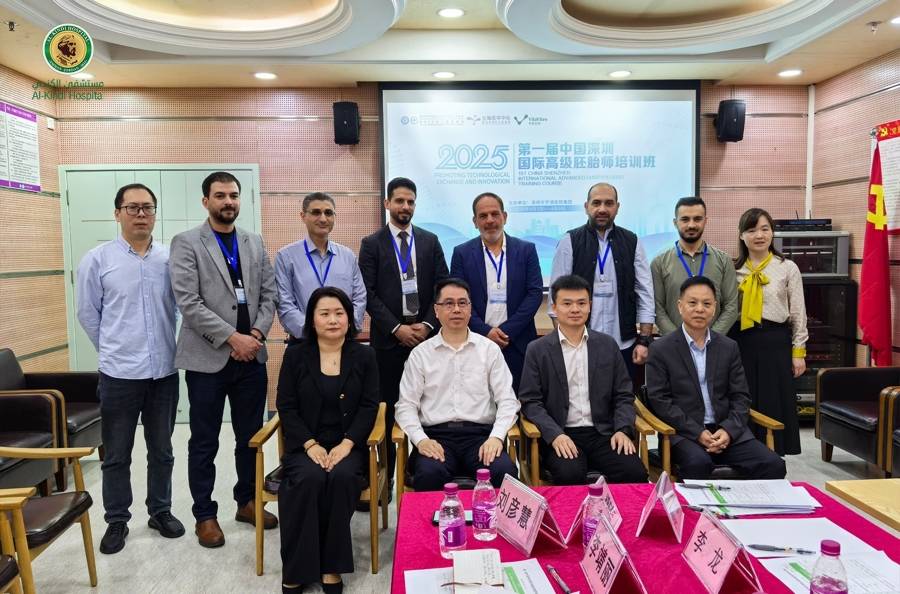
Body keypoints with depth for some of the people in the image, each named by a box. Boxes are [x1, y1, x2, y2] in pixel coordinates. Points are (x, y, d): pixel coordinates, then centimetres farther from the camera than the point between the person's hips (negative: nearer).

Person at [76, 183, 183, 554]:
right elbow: (88, 314, 4)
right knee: (116, 455, 10)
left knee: (162, 450, 15)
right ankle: (117, 521, 26)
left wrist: (161, 348, 12)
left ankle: (161, 511, 31)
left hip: (164, 371, 2)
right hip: (119, 373, -1)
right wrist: (116, 350, 9)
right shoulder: (97, 260, -4)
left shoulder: (171, 259, -1)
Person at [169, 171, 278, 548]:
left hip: (252, 357, 4)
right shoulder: (186, 243, -4)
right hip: (208, 358, -4)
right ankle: (205, 515, 23)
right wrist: (232, 338, -17)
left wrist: (257, 333, -8)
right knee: (204, 443, 8)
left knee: (251, 437, 14)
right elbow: (189, 302, -13)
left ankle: (247, 502, 31)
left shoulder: (255, 243, 11)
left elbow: (269, 294, 8)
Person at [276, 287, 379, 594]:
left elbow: (369, 407, -1)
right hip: (305, 445, 0)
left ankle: (331, 565, -14)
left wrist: (346, 444, -15)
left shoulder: (364, 356, 5)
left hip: (348, 445, 0)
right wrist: (311, 445, -14)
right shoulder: (295, 355, 5)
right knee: (309, 478, -31)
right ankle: (296, 568, -14)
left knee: (342, 476, -31)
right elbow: (286, 407, 0)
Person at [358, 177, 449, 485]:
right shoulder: (371, 244, 4)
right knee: (388, 407, 3)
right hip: (389, 338, -1)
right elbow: (368, 294, -3)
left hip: (426, 334, 2)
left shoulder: (430, 241, 10)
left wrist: (428, 324, -7)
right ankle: (387, 474, 13)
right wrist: (397, 328, -11)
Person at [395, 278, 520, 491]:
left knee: (505, 472, -29)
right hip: (436, 436, 0)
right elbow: (406, 405, 6)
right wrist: (420, 439, -11)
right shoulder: (420, 354, 10)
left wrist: (496, 437, -11)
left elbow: (507, 400, 5)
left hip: (481, 435, 1)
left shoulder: (490, 349, 10)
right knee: (429, 475, -33)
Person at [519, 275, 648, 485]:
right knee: (570, 475, -30)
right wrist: (555, 434, -16)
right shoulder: (537, 350, 3)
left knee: (635, 473, -22)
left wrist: (623, 429, -6)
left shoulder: (607, 345, 11)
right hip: (559, 436, -2)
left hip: (603, 433, 3)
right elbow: (530, 401, -2)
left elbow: (623, 395, 11)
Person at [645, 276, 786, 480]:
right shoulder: (660, 349, 0)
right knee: (699, 463, -34)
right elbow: (659, 400, -6)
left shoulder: (729, 347, 12)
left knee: (773, 465, -18)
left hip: (727, 431, 4)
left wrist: (728, 430, -9)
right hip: (684, 433, -4)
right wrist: (698, 433, -14)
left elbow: (740, 396, 10)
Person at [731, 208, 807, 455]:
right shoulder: (733, 269, 4)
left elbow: (798, 313, 3)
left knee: (775, 405, 4)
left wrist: (798, 351, 1)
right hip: (741, 342, 1)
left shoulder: (788, 268, 1)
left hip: (775, 342, -1)